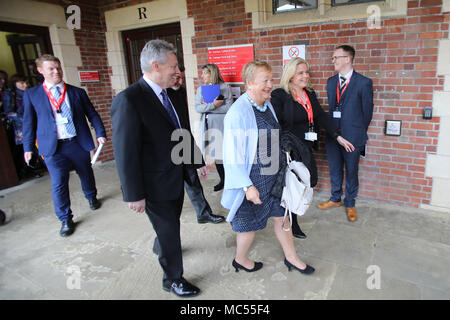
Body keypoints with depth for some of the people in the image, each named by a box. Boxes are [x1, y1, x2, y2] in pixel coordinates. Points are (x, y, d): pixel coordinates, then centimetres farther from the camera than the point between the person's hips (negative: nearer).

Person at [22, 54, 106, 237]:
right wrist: (28, 147, 7)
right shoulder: (31, 95, 4)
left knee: (86, 174, 17)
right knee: (58, 184, -2)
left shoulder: (77, 92, 4)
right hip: (53, 148, -1)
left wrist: (100, 133, -5)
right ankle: (65, 220, 14)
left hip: (78, 144, 2)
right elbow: (29, 122, 8)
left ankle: (91, 197, 46)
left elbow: (92, 114, 6)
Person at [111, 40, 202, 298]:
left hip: (176, 177, 8)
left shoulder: (168, 95, 3)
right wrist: (134, 195, -20)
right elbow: (125, 152, -23)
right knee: (169, 231, 9)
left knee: (171, 222, 27)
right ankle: (173, 279, 34)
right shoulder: (128, 100, -23)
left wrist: (198, 160, 18)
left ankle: (160, 247, 59)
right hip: (155, 185, -8)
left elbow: (184, 132, 14)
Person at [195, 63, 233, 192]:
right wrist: (213, 105, -16)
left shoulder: (225, 87, -3)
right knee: (215, 154, 10)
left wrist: (208, 106, -10)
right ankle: (223, 180, 23)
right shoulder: (200, 89, 10)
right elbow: (198, 108, -2)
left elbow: (229, 108, -11)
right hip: (207, 125, 4)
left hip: (221, 125, -4)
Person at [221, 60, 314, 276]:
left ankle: (291, 257, 39)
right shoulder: (238, 111, -22)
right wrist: (247, 186, -23)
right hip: (253, 181, -8)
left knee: (281, 215, 18)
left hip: (273, 176, 8)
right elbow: (233, 153, -23)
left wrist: (281, 167, 19)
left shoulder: (267, 105, 5)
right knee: (249, 224, 11)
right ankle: (240, 260, 38)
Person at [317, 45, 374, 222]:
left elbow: (367, 111, -1)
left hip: (352, 136, -4)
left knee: (351, 172, 9)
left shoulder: (364, 83, -7)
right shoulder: (330, 82, 9)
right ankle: (335, 199, 35)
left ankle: (350, 204, 27)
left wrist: (360, 133, 4)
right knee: (334, 170, 16)